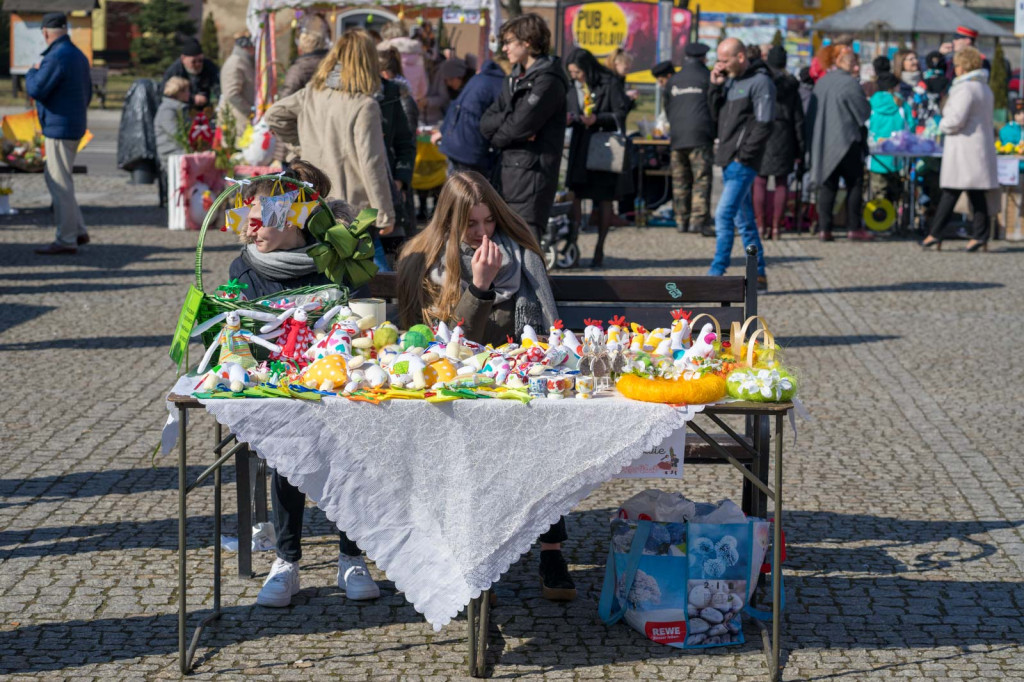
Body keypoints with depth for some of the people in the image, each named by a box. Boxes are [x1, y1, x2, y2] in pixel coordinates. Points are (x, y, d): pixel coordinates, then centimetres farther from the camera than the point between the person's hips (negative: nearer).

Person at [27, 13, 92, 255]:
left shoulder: (56, 57, -17)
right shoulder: (78, 55, 13)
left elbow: (36, 90, -18)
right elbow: (88, 92, 20)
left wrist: (32, 72, 0)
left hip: (59, 128, -10)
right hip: (75, 125, 10)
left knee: (60, 183, -6)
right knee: (53, 177, 18)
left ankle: (66, 240, -3)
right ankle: (78, 231, 19)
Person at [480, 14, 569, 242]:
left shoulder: (547, 80, -10)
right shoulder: (514, 79, 18)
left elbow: (519, 126, -17)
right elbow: (486, 122, 9)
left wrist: (496, 137, 1)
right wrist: (508, 120, -10)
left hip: (533, 171, -9)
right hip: (509, 169, 9)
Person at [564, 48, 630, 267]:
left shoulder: (610, 84, -6)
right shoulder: (574, 89, 10)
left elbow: (621, 113, -7)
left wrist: (598, 119, -19)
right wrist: (568, 119, -4)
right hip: (580, 149, 4)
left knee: (603, 199, 2)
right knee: (575, 194, -5)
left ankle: (599, 249, 10)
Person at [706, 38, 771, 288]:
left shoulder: (760, 82, -10)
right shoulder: (729, 80, 16)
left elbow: (763, 125, -15)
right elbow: (716, 113, 19)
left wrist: (743, 156, -17)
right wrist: (715, 87, 5)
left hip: (743, 163, -9)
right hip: (728, 161, 9)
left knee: (724, 216, -14)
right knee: (743, 219, 11)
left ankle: (716, 273, -12)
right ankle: (758, 275, 16)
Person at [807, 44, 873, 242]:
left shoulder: (821, 82, 7)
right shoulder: (850, 83, -13)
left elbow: (811, 113, 13)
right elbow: (864, 112, -7)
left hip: (823, 142, 6)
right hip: (846, 141, -6)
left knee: (827, 185, 7)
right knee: (854, 183, 6)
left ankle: (824, 228, 1)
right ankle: (854, 227, 4)